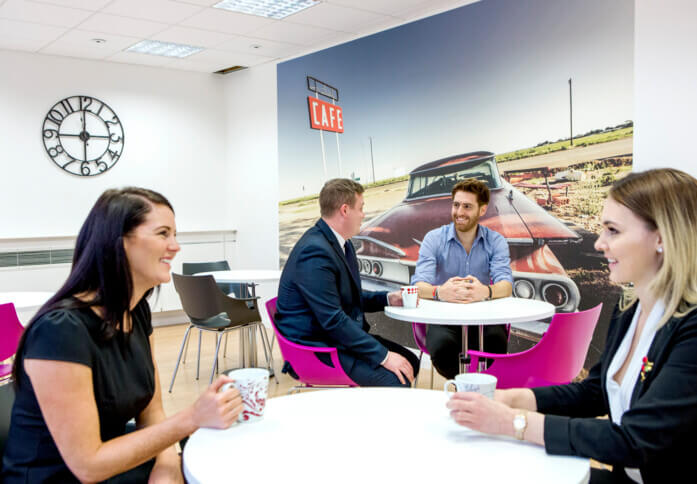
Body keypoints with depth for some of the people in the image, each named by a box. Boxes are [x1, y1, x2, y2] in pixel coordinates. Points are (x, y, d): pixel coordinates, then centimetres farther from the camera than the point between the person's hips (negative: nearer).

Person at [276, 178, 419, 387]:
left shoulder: (341, 244, 9)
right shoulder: (315, 252, -23)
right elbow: (333, 320, -25)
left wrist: (388, 299, 5)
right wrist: (384, 355, -23)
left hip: (342, 336, 10)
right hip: (317, 346, -10)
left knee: (410, 362, 4)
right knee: (395, 380, -23)